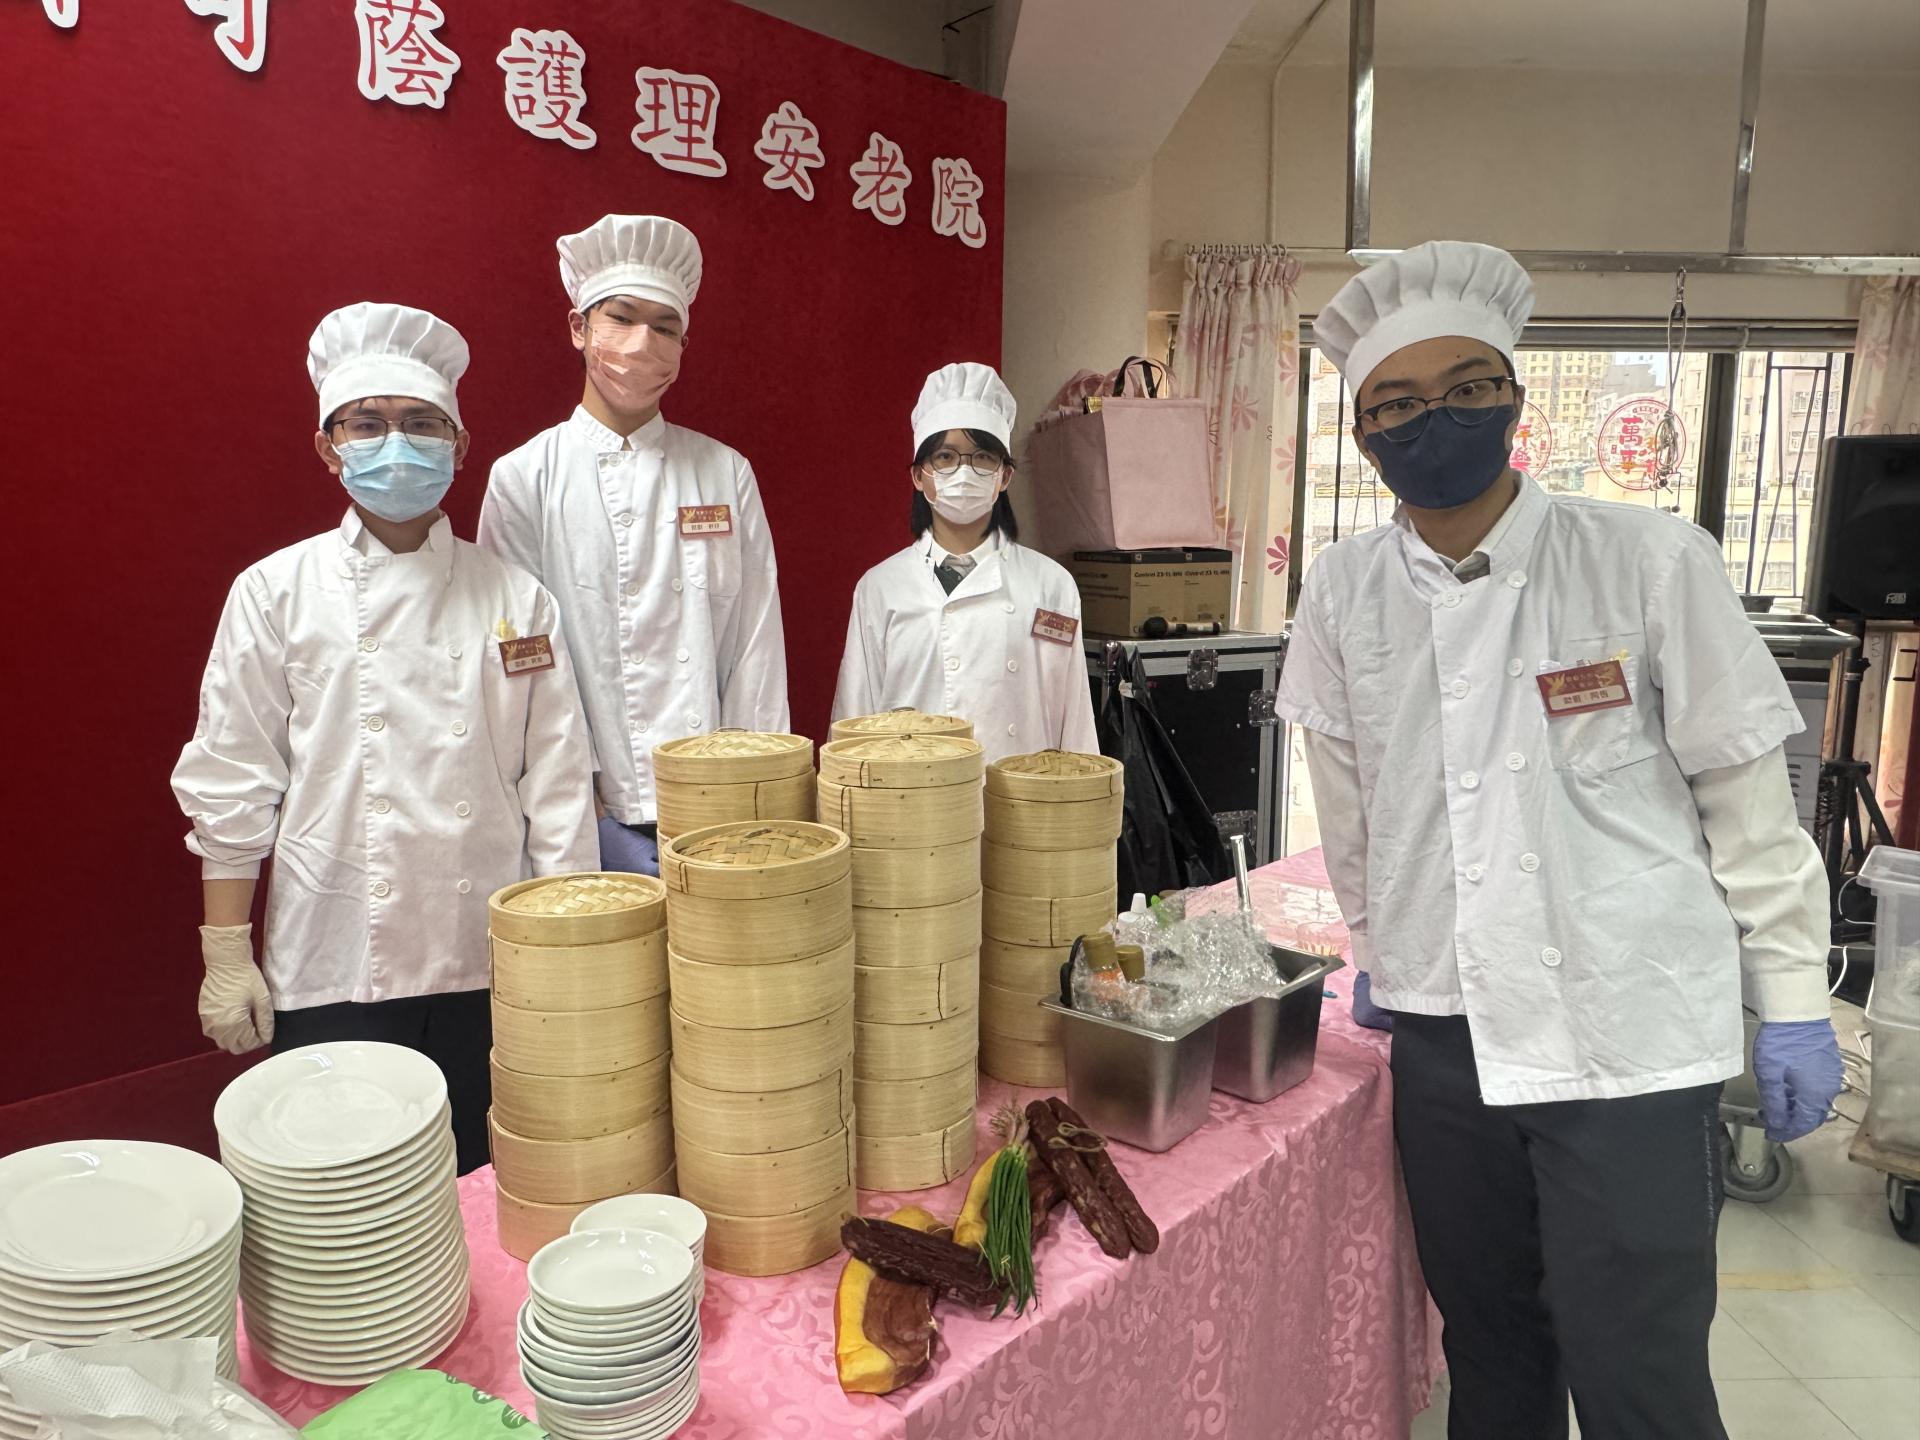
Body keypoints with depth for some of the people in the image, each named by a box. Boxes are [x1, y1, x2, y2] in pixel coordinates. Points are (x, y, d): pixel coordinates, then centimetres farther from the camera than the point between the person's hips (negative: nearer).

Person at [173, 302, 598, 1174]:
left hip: (488, 970, 1)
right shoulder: (277, 594, 1)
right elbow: (229, 788, 3)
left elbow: (558, 783, 3)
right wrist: (227, 956, 2)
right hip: (332, 971, -1)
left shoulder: (517, 599, 3)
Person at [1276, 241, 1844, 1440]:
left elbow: (1745, 790, -3)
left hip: (1634, 1036, -3)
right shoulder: (1344, 596, -1)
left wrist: (1793, 999, 0)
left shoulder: (1652, 562, -9)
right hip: (1445, 1035, 3)